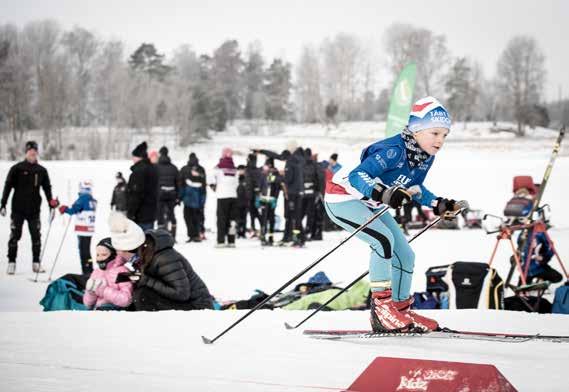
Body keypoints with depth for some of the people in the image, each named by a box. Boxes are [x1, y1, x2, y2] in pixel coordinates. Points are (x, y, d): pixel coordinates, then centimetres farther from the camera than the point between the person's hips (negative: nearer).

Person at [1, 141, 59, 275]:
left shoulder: (41, 171, 7)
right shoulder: (17, 169, -2)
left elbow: (47, 188, 12)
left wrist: (52, 205, 3)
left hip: (34, 209, 2)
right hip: (18, 208, -2)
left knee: (36, 236, 2)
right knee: (15, 235, 0)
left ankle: (36, 263, 10)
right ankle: (11, 263, 7)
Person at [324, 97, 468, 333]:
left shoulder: (426, 157, -5)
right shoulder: (393, 151, -32)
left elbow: (413, 187, 14)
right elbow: (357, 176, -38)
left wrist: (438, 205, 5)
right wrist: (383, 194, -53)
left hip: (370, 205, 9)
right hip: (343, 197, -9)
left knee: (405, 255, 6)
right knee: (384, 238, -29)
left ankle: (401, 310, 20)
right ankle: (381, 306, -20)